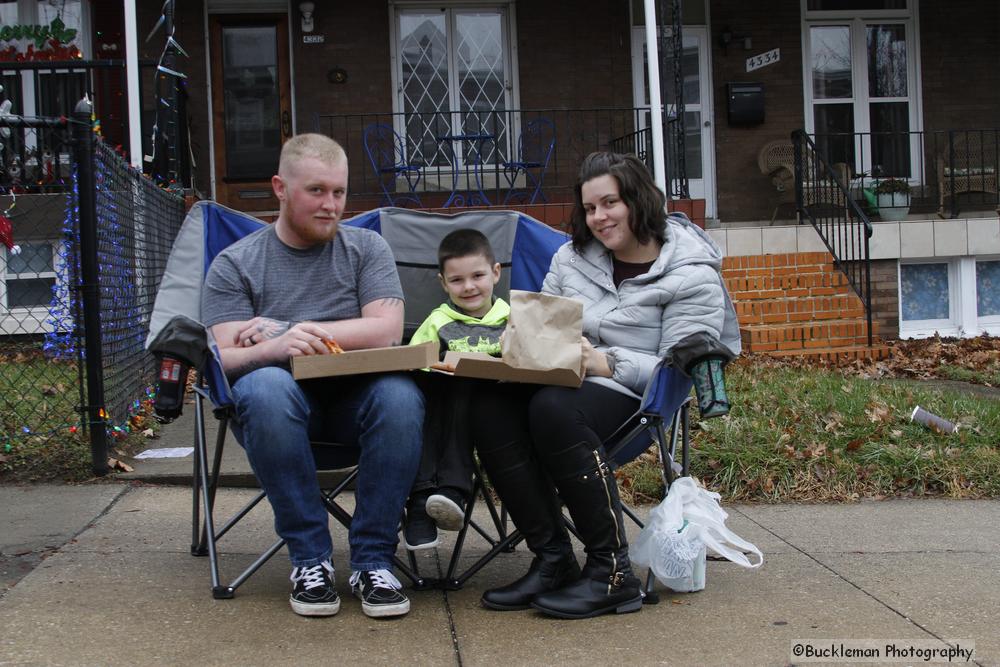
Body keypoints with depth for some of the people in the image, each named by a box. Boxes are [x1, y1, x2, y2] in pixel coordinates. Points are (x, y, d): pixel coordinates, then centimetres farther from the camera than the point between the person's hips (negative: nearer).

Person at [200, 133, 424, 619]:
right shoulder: (235, 264, 7)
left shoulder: (367, 248, 11)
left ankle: (373, 561, -22)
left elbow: (387, 330, -4)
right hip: (284, 399, -1)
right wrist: (276, 348, -27)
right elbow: (222, 359, -5)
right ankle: (310, 559, -23)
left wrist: (294, 331, -10)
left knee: (400, 395, -33)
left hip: (356, 394, 1)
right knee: (266, 389, -36)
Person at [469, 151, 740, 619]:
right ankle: (552, 561, -21)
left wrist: (606, 363, -22)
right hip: (562, 384, 6)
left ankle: (612, 573, -27)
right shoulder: (572, 257, 17)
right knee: (490, 405, -28)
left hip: (636, 397, -5)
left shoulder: (691, 275, -1)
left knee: (554, 409, -38)